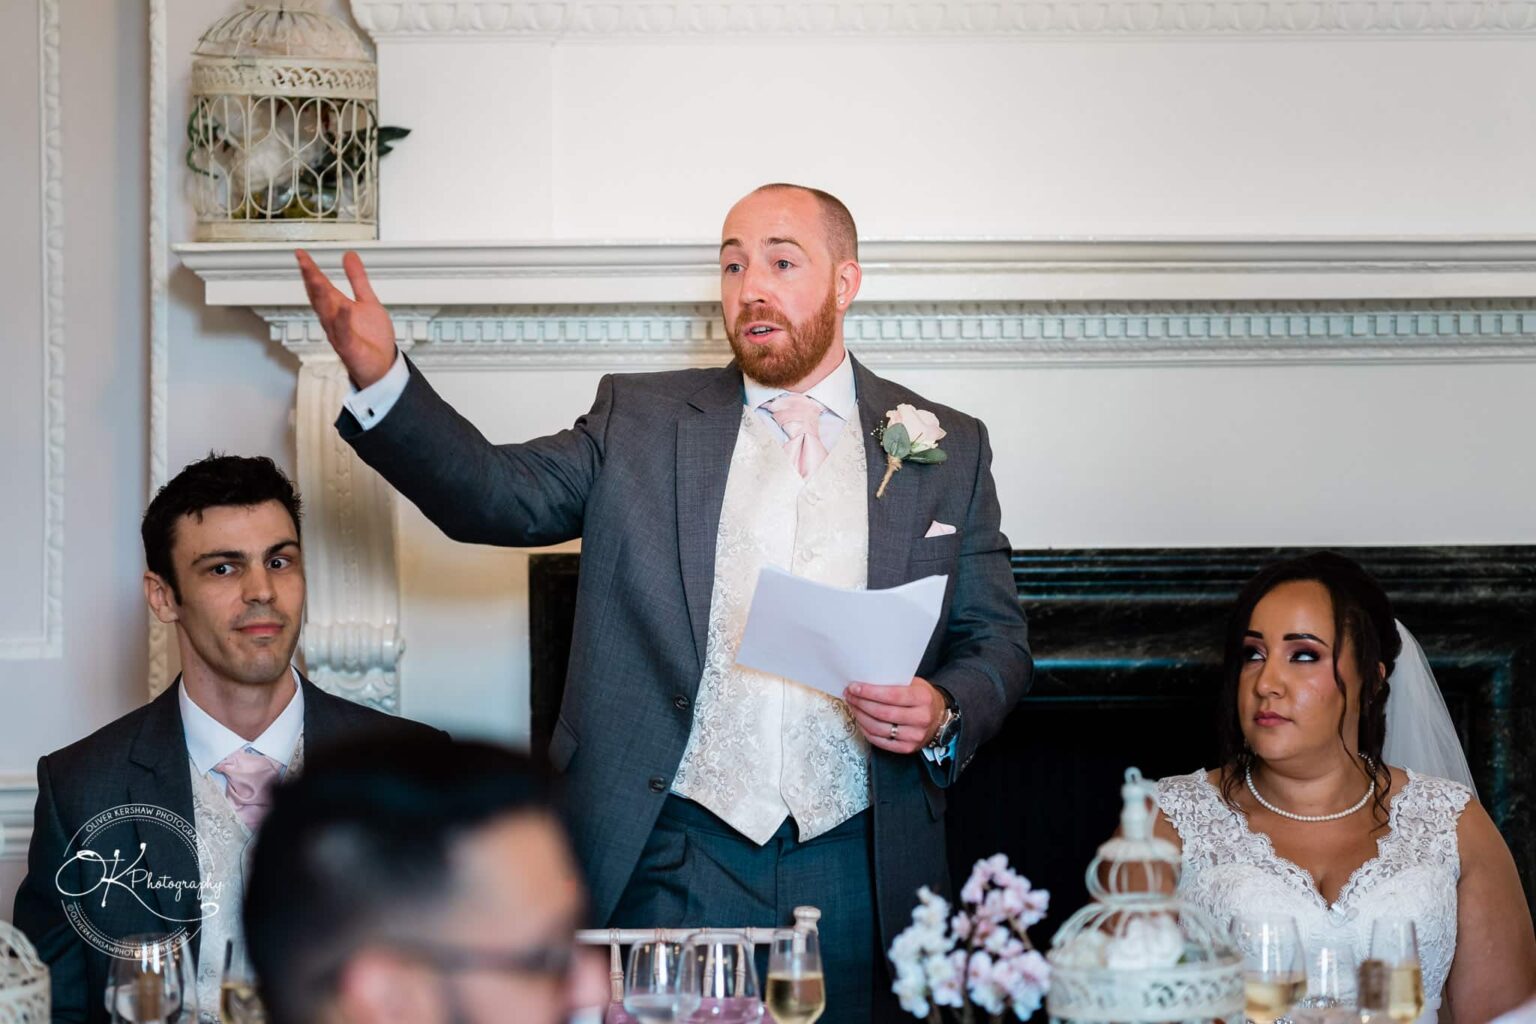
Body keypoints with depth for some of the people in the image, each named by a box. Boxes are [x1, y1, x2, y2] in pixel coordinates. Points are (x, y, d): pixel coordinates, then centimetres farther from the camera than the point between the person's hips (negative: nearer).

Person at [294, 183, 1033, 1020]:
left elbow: (996, 638, 12)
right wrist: (381, 379, -19)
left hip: (856, 876, 1)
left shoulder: (948, 448, 9)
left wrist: (946, 714, -10)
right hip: (676, 865, 0)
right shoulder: (639, 420, 9)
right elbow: (497, 495, -3)